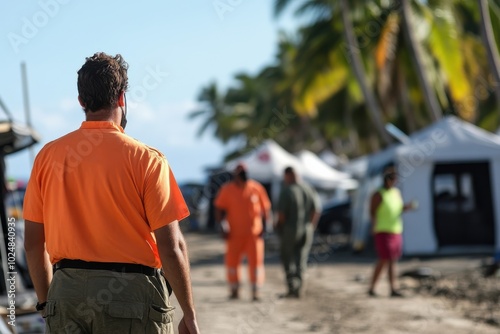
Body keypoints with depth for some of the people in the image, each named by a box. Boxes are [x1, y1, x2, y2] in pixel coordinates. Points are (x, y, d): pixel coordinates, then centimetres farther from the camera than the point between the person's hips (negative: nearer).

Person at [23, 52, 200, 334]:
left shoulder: (49, 156, 5)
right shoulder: (145, 158, -6)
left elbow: (34, 242, 8)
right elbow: (171, 245, -9)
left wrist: (47, 302, 19)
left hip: (66, 294, 4)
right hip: (132, 294, -4)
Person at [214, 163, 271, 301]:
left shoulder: (256, 188, 2)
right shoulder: (227, 190, 1)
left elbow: (266, 208, 8)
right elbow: (219, 209, 3)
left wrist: (265, 226, -1)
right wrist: (222, 226, -8)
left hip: (254, 233, 0)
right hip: (235, 234, 0)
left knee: (256, 261, -4)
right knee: (232, 261, 2)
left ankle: (255, 291, 2)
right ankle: (234, 290, 16)